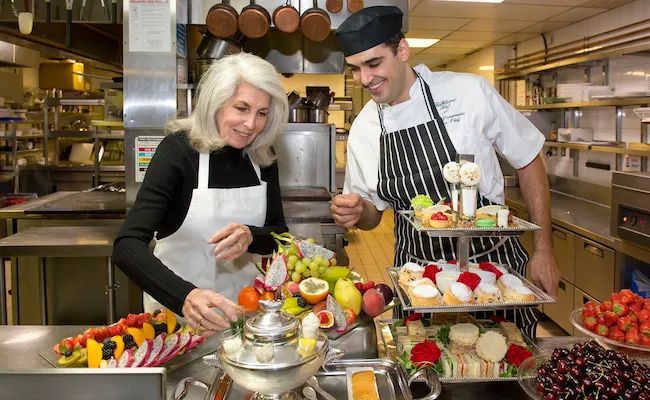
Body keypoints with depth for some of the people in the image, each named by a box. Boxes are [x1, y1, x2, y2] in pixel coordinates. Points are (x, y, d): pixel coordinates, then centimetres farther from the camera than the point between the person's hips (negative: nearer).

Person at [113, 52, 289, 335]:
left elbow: (280, 234, -1)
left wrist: (251, 237, -23)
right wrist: (184, 296, -46)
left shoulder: (263, 157, -7)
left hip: (242, 299, 4)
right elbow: (127, 247, -29)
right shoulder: (179, 149, -20)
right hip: (176, 307, -4)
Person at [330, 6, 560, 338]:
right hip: (417, 277, 3)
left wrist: (544, 251, -2)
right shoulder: (362, 130, -3)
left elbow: (527, 161, -2)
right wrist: (356, 212, -15)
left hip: (494, 262, -2)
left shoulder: (469, 92, -13)